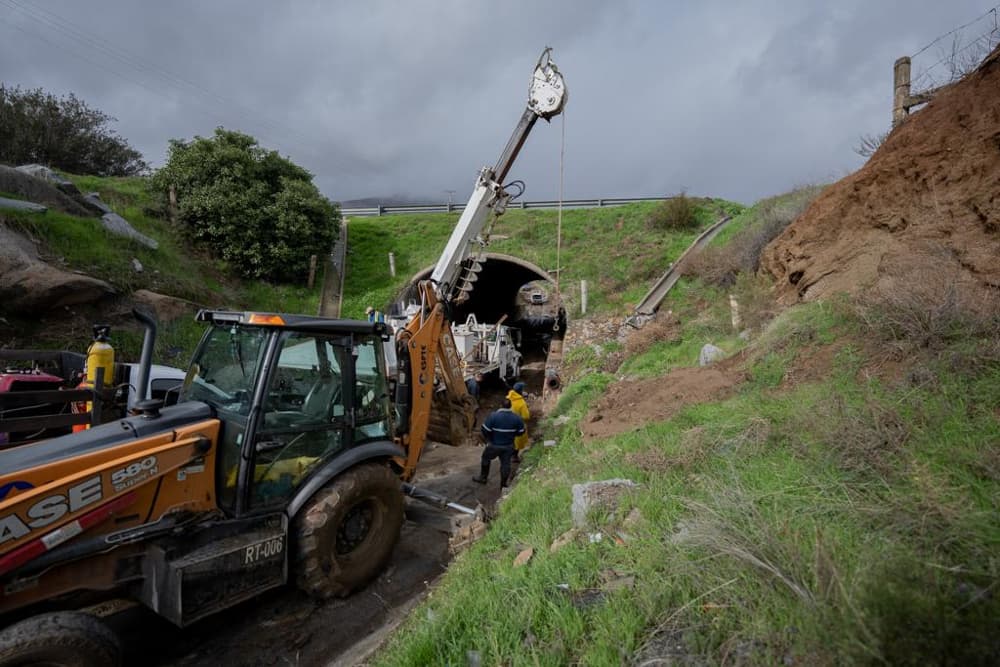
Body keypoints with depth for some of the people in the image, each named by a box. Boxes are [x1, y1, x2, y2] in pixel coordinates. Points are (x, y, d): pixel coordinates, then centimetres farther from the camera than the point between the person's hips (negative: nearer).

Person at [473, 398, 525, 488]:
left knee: (486, 459, 22)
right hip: (509, 446, 2)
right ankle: (503, 484, 25)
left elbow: (485, 430, -17)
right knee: (505, 464, 15)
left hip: (494, 445, -2)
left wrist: (488, 439, 4)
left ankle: (483, 478, 35)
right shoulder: (517, 417, -10)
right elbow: (521, 432, -2)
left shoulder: (493, 416, -21)